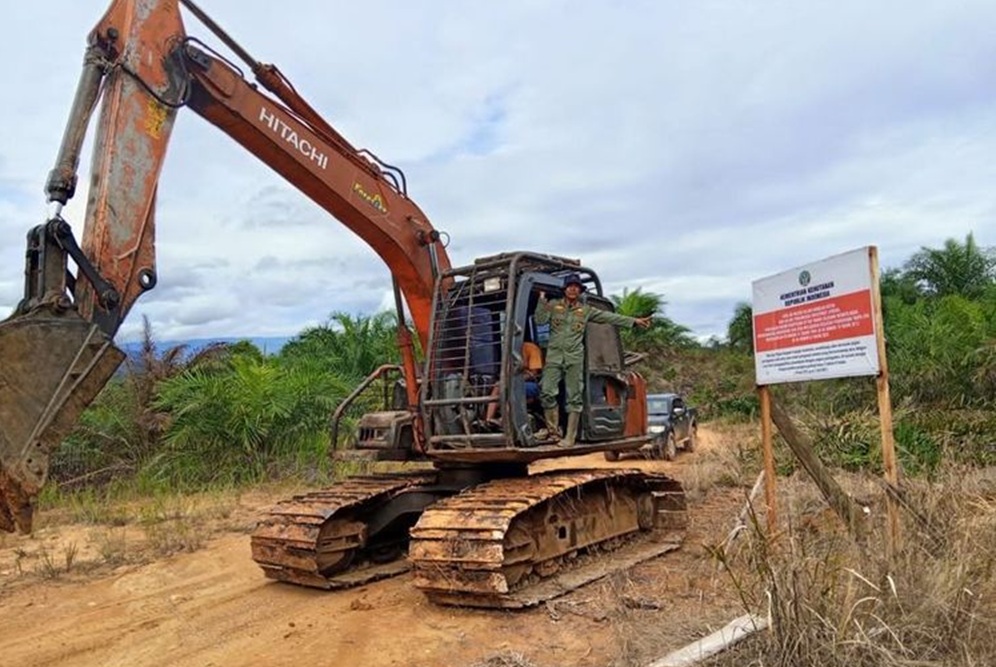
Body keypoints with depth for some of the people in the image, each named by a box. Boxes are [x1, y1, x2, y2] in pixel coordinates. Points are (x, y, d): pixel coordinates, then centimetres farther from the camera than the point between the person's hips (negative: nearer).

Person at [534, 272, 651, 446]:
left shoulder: (586, 310, 13)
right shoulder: (553, 305, 10)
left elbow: (610, 317, 13)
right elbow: (540, 320, -2)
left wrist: (634, 321, 10)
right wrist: (542, 300, -9)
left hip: (575, 358, 1)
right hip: (554, 355, -1)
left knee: (574, 398, -1)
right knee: (547, 392, -11)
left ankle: (570, 437, 4)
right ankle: (553, 429, 6)